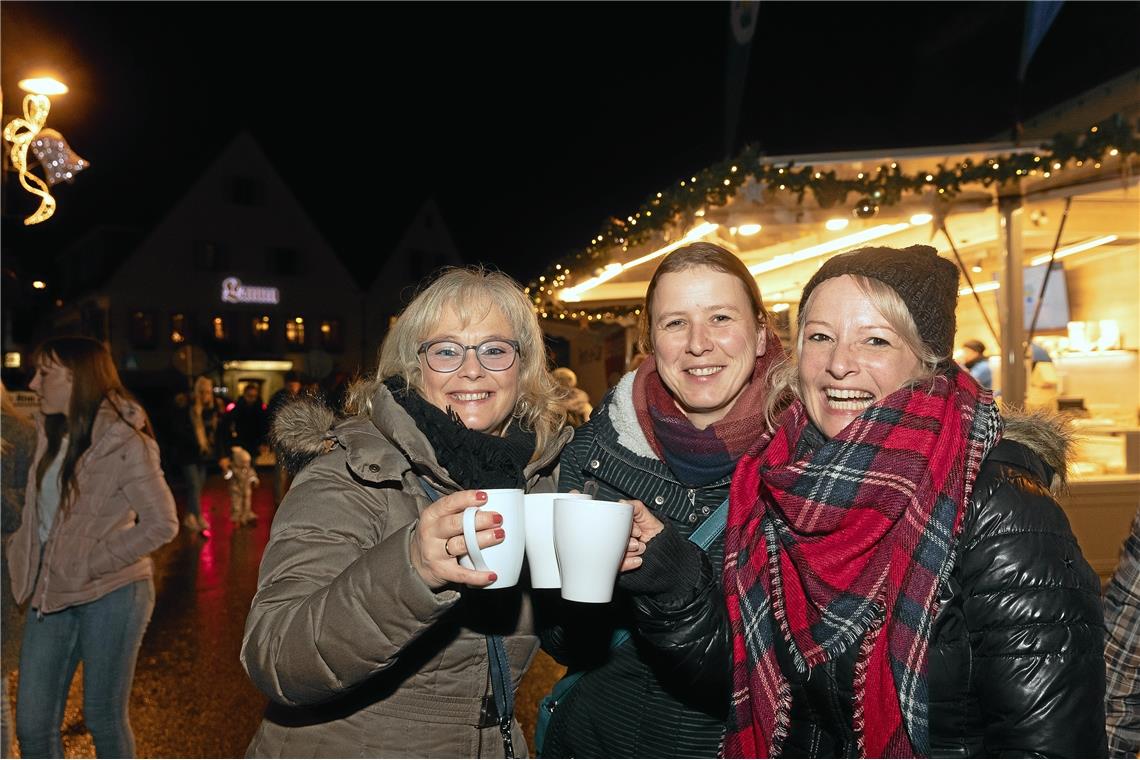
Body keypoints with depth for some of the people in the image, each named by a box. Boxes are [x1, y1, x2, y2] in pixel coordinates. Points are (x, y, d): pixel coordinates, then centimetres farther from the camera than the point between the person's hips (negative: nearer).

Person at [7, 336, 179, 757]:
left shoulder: (123, 443, -16)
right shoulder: (50, 431, 6)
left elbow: (162, 522, -17)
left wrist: (92, 562, -16)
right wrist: (23, 557, 6)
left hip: (110, 594, -7)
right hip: (51, 592, 7)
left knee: (103, 716, 8)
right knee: (32, 722, 11)